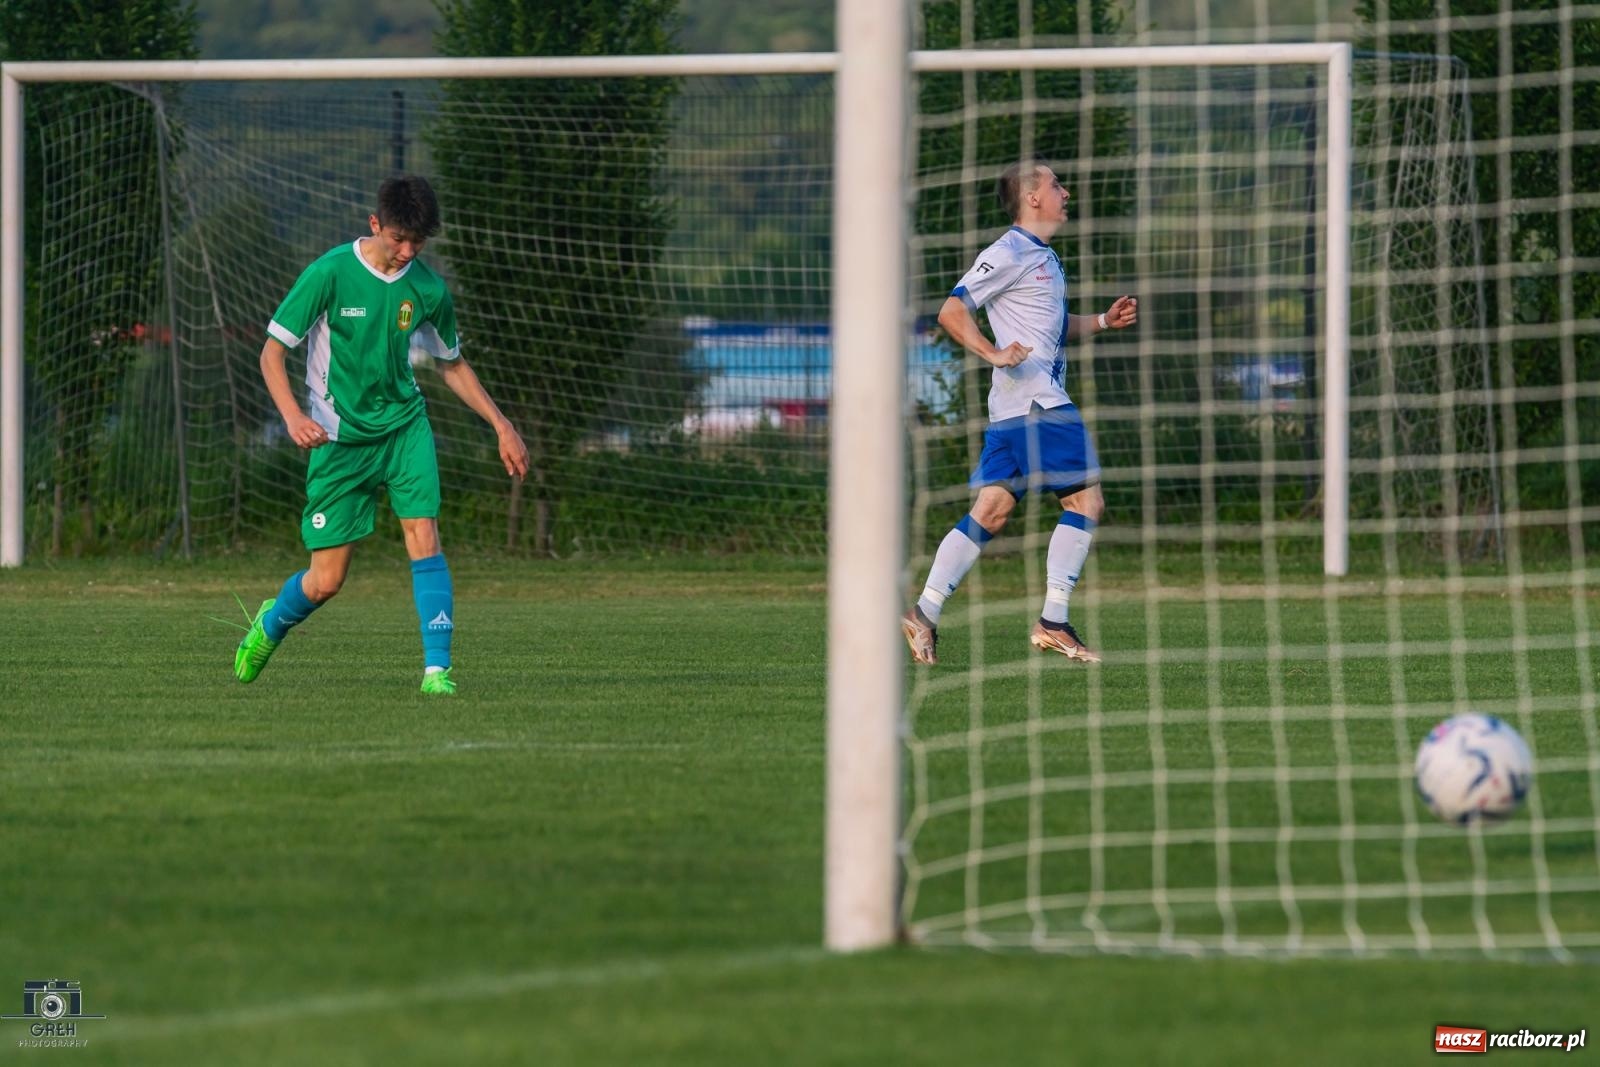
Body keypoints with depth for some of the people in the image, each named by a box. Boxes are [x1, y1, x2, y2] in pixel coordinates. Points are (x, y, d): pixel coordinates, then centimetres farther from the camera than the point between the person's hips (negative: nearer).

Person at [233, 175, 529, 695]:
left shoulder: (427, 288, -1)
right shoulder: (330, 274, -14)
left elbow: (452, 365, 16)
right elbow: (272, 351, -11)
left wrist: (501, 424, 11)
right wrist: (294, 416, -27)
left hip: (404, 424, 3)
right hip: (340, 436, -3)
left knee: (423, 536, -18)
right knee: (327, 580, 0)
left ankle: (438, 668, -15)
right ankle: (270, 625, 33)